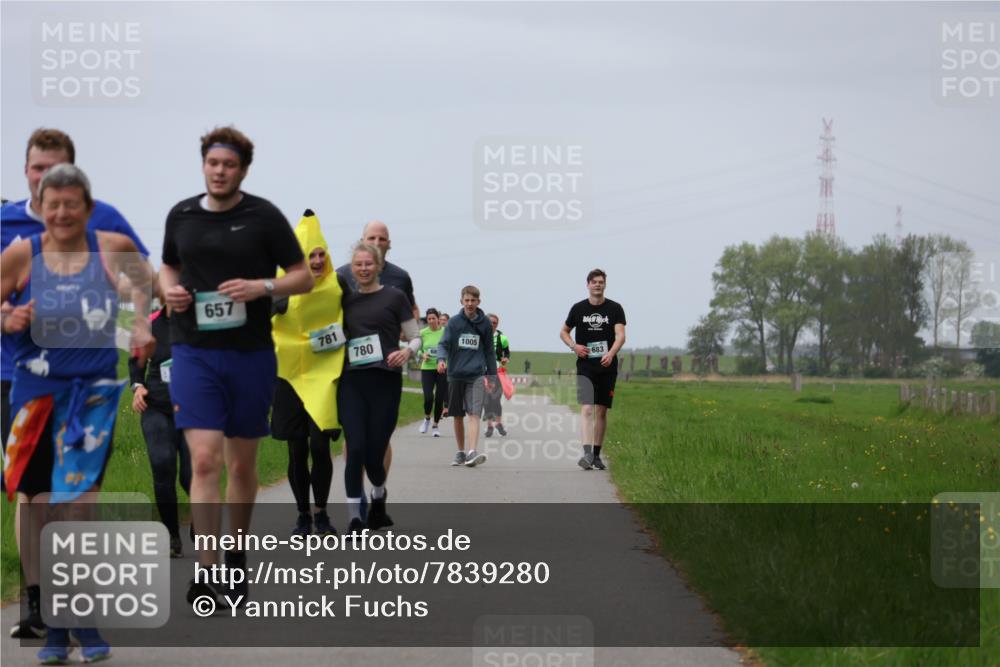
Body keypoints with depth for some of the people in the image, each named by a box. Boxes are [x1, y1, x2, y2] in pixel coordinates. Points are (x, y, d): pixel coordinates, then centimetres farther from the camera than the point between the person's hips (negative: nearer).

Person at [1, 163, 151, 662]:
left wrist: (140, 324, 7)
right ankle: (40, 608, 18)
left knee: (78, 503, -9)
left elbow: (143, 277, 20)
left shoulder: (113, 247, -1)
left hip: (93, 392, -1)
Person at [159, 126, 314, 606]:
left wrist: (262, 287, -17)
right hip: (194, 351, 1)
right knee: (204, 460, -13)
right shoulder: (181, 215, 6)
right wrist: (169, 289, 0)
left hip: (251, 354, 0)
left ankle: (236, 562, 29)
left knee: (242, 464, 11)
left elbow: (304, 277, 1)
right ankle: (206, 573, -14)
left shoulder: (264, 216, -2)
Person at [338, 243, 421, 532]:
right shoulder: (346, 300, 12)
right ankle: (354, 517, -4)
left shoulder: (394, 297, 3)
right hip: (351, 381, 2)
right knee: (355, 449, -10)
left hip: (385, 381, -2)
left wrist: (407, 352, -15)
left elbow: (416, 337, 5)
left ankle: (379, 495, 34)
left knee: (374, 453, 2)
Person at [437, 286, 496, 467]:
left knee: (474, 414, -15)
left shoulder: (485, 323, 6)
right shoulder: (454, 322, 2)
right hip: (455, 374, 1)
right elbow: (443, 343, -4)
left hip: (476, 376, -1)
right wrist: (441, 359, -24)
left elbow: (489, 350, 15)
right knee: (458, 416, 9)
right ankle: (460, 452, 22)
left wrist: (491, 374, 16)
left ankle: (471, 452, -26)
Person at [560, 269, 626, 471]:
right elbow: (564, 332, 16)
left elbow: (620, 335, -9)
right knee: (587, 409, -15)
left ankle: (596, 454, 18)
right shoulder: (578, 308, 5)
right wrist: (574, 346, -4)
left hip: (607, 367, 1)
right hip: (585, 366, -1)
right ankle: (587, 454, -25)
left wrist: (611, 354, -28)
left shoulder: (615, 308, 2)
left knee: (601, 411, 8)